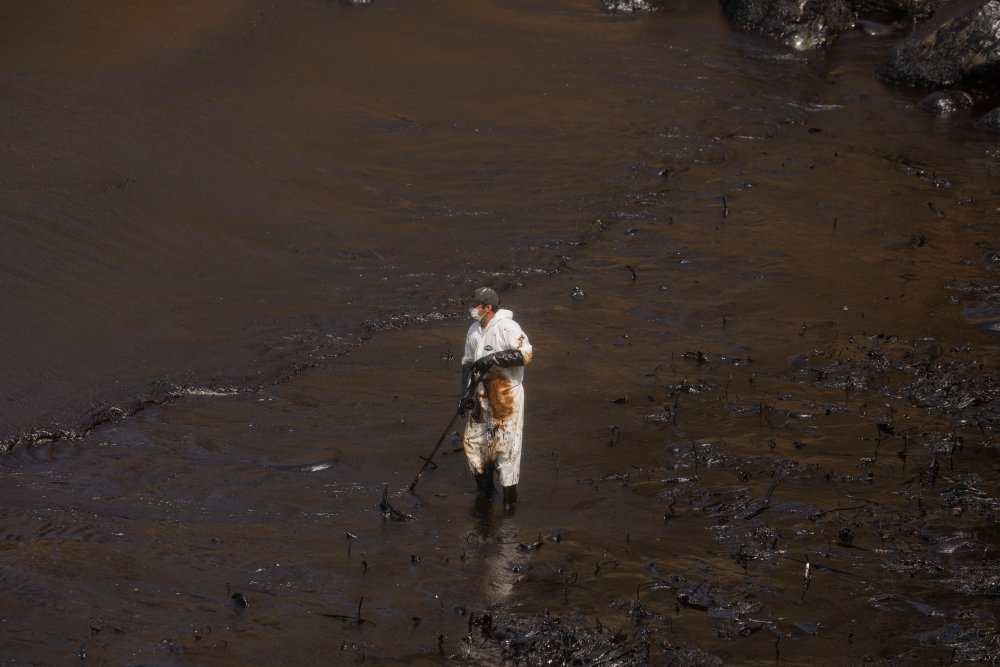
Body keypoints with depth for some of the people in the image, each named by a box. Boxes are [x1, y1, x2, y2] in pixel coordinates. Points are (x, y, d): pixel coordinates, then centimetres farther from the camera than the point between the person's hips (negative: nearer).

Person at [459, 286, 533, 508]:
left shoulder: (507, 327, -15)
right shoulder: (474, 331, 10)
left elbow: (525, 354, -24)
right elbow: (468, 363, 16)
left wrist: (493, 359, -27)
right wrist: (466, 395, 8)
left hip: (507, 395, -8)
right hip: (482, 395, 8)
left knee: (506, 444, -4)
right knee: (473, 440, 11)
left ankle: (510, 495, 5)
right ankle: (484, 488, 27)